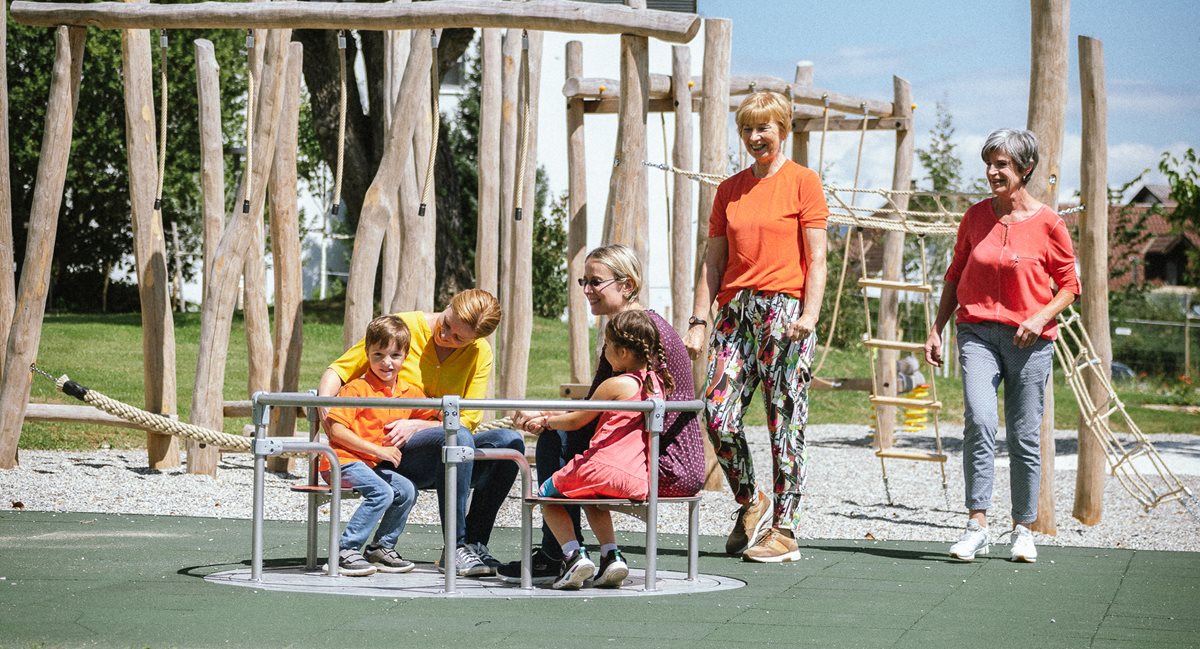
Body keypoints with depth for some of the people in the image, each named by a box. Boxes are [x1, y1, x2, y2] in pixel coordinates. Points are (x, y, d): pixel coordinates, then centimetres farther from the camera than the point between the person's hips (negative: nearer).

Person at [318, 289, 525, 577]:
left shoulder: (480, 353, 4)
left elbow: (468, 419, -5)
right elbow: (337, 372, 1)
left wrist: (416, 426, -21)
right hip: (396, 454, -4)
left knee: (510, 441, -24)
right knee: (457, 437, -34)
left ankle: (476, 542, -19)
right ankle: (455, 548, -33)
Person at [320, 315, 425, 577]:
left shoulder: (410, 393, 7)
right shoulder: (357, 389, -14)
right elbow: (336, 430, -20)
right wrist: (378, 449, -21)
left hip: (374, 465, 7)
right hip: (342, 460, -7)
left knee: (406, 491, -9)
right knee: (382, 493, -25)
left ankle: (382, 548, 7)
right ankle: (346, 551, -19)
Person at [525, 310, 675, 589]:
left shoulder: (616, 385, -10)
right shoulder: (656, 383, 13)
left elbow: (576, 421, 3)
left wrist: (546, 421, 21)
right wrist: (556, 417, 29)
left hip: (606, 467, -7)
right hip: (641, 481, 7)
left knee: (548, 494, 15)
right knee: (593, 500, 37)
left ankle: (574, 554, -4)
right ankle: (611, 556, 15)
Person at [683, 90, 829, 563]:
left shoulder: (803, 182, 3)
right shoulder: (730, 189, 17)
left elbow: (817, 258, -3)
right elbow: (714, 262, 17)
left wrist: (809, 314, -15)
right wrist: (698, 321, 9)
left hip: (783, 308, -5)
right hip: (736, 310, 5)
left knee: (784, 419, -4)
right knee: (717, 411, -7)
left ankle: (783, 530, 1)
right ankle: (750, 503, 14)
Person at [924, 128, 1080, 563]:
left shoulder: (1048, 224, -2)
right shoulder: (976, 217, 8)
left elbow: (1069, 285, 3)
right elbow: (955, 276, 17)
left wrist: (1040, 317, -14)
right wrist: (936, 328, 11)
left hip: (1030, 340, -1)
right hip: (977, 332, 2)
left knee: (1025, 437, 2)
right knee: (979, 422, -17)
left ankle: (1023, 529, 16)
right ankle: (976, 527, -16)